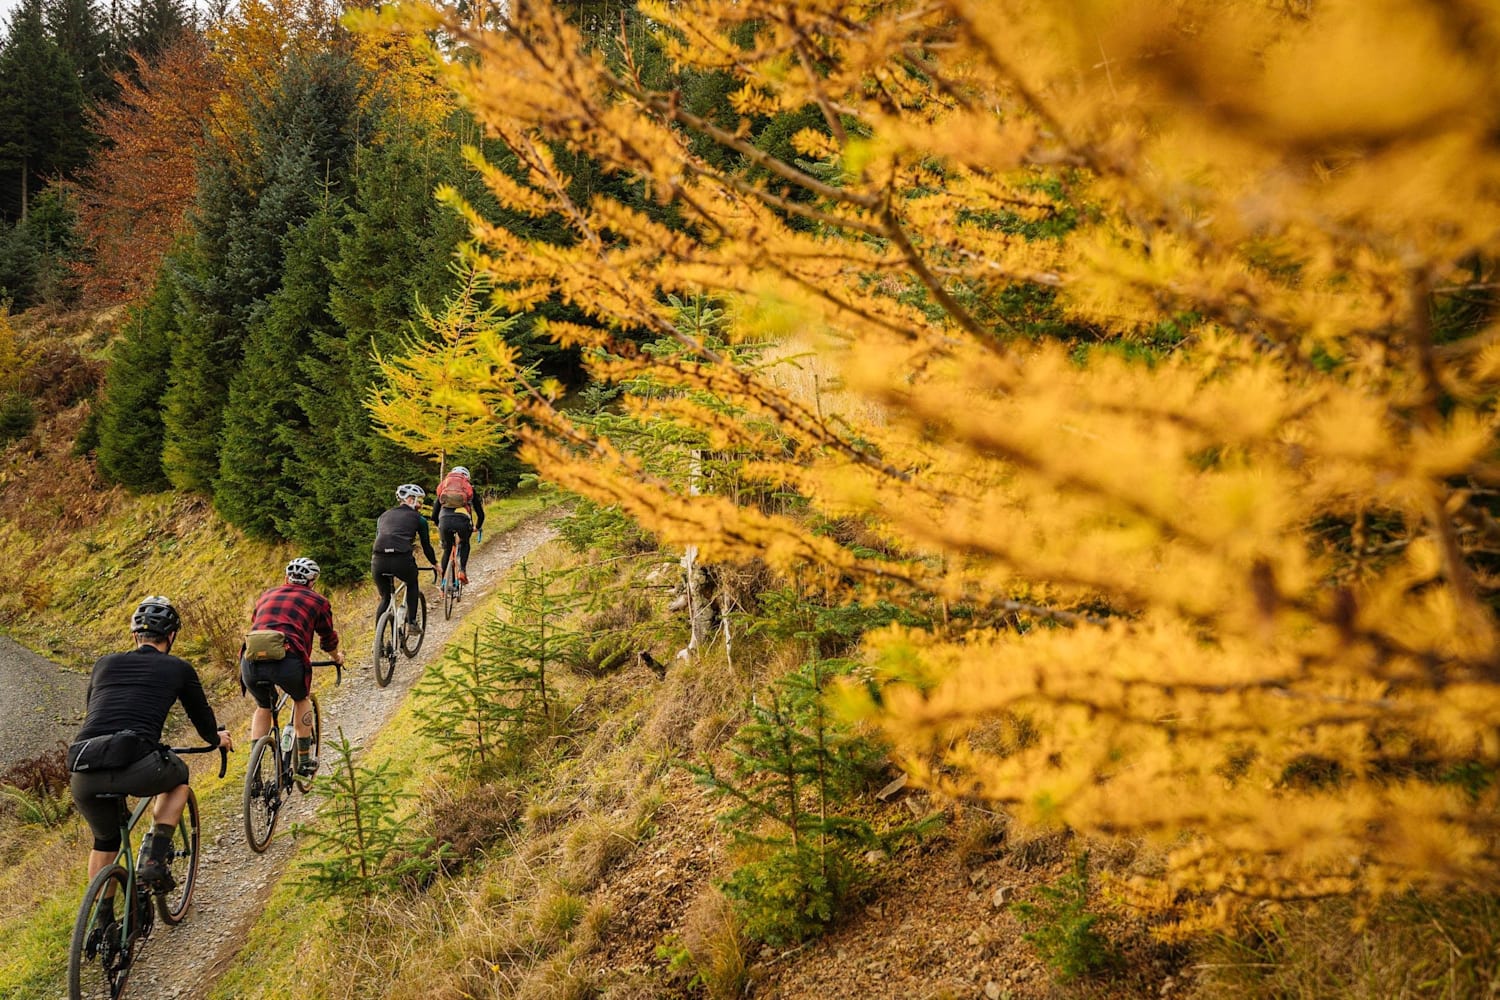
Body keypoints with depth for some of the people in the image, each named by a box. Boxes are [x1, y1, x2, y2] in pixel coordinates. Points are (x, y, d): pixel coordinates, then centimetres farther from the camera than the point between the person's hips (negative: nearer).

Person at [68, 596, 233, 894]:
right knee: (178, 776, 30)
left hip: (83, 774, 4)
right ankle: (154, 863, 16)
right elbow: (202, 716, 28)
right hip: (135, 768, -4)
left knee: (105, 842, 30)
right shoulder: (178, 669, 15)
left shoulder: (105, 664, 25)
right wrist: (218, 738, 51)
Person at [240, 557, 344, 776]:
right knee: (302, 699, 28)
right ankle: (305, 761, 28)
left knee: (263, 707, 30)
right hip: (286, 660, -3)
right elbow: (328, 638, 31)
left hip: (251, 661, 3)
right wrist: (337, 657, 53)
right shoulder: (317, 601, 19)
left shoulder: (266, 595, 30)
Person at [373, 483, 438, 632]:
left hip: (378, 560, 3)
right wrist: (435, 563, 37)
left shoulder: (384, 515, 28)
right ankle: (412, 622, 20)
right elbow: (426, 545, 21)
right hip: (401, 560, -3)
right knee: (412, 585, 30)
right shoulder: (417, 518, 16)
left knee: (385, 598, 22)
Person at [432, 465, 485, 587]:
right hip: (462, 521, -1)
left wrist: (440, 526, 49)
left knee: (447, 550, 24)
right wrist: (478, 527, 47)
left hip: (444, 520, 1)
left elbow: (434, 515, 29)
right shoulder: (470, 489, 26)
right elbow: (480, 514, 27)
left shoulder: (443, 487, 30)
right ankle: (462, 570, 9)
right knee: (464, 544, 30)